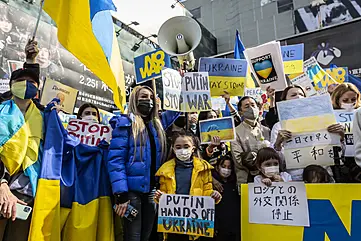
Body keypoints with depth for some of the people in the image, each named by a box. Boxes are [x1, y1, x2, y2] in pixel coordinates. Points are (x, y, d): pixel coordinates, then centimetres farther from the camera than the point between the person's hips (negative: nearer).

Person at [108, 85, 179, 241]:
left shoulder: (158, 124, 13)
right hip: (132, 189, -5)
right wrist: (121, 193, -18)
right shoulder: (125, 123, -5)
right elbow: (115, 160, -12)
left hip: (152, 189, 6)